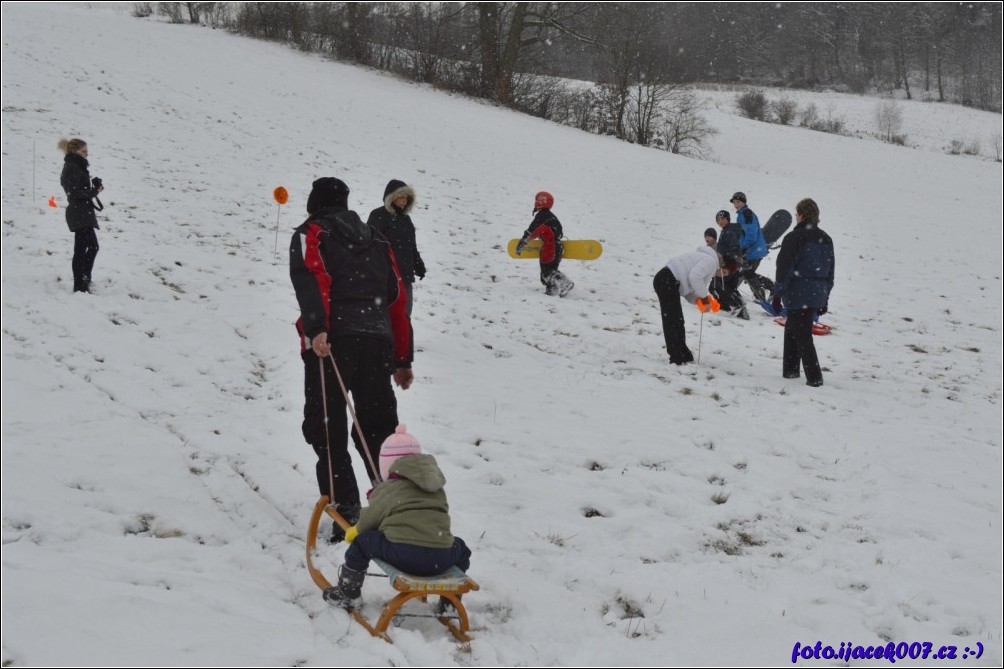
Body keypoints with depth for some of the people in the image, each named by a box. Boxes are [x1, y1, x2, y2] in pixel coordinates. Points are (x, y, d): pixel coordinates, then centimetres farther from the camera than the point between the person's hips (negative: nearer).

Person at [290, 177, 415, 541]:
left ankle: (346, 511, -10)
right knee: (379, 432, 13)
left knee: (327, 431, -1)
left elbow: (311, 280, -11)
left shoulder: (311, 234, 10)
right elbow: (397, 300, 22)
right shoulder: (377, 241, 26)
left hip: (333, 342, -5)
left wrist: (315, 330, -25)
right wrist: (403, 359, 24)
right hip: (378, 342, 5)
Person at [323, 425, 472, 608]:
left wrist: (356, 530, 33)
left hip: (403, 554, -4)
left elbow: (371, 517, 10)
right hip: (441, 559, 4)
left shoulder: (387, 489, 10)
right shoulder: (437, 488, 24)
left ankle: (347, 593, 27)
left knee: (361, 541, 18)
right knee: (460, 548, 37)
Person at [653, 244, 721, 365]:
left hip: (665, 282, 11)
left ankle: (682, 355, 24)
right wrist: (704, 296, -11)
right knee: (673, 321, -8)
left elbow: (688, 290, 22)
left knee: (677, 322, 16)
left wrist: (698, 300, 3)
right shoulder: (710, 260, -7)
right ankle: (678, 358, -6)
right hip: (668, 282, -11)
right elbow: (694, 277, -23)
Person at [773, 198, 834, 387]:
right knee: (791, 329, 21)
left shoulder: (794, 238, -12)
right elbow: (830, 272, 15)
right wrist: (825, 298, 21)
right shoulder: (826, 240, 10)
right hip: (818, 296, 7)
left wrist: (777, 295, -8)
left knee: (802, 336, -2)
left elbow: (784, 268, -13)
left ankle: (814, 377, -6)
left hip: (798, 294, -7)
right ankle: (790, 370, 25)